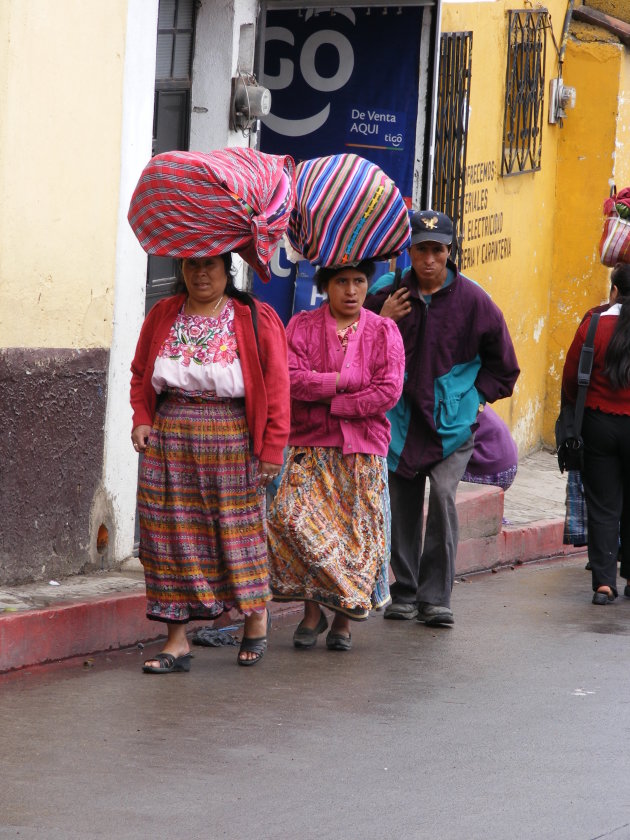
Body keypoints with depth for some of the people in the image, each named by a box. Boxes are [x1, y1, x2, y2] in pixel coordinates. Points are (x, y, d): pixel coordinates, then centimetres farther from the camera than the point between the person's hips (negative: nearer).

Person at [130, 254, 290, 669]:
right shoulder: (163, 316, 10)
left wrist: (272, 448, -8)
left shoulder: (256, 319, -1)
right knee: (171, 530, -1)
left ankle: (257, 616, 28)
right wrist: (141, 420, 3)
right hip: (169, 439, 3)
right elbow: (141, 374, 20)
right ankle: (177, 639, 3)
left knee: (239, 526, 3)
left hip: (231, 440, -3)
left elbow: (277, 387, -2)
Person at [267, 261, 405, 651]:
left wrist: (329, 402, -9)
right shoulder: (302, 326, 6)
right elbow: (291, 379, -9)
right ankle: (313, 610, -4)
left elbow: (389, 391, -6)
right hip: (310, 446, 0)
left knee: (357, 531, -3)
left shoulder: (383, 331, 6)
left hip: (363, 449, 0)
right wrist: (346, 380, -12)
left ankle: (345, 618, 10)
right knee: (292, 518, -18)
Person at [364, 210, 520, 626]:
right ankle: (405, 594, 19)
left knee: (443, 496, -17)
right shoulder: (388, 297, 2)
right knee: (404, 507, 6)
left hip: (452, 419, -3)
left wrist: (474, 396, -1)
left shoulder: (472, 299, -3)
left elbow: (504, 365, 7)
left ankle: (436, 599, -12)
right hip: (402, 418, 3)